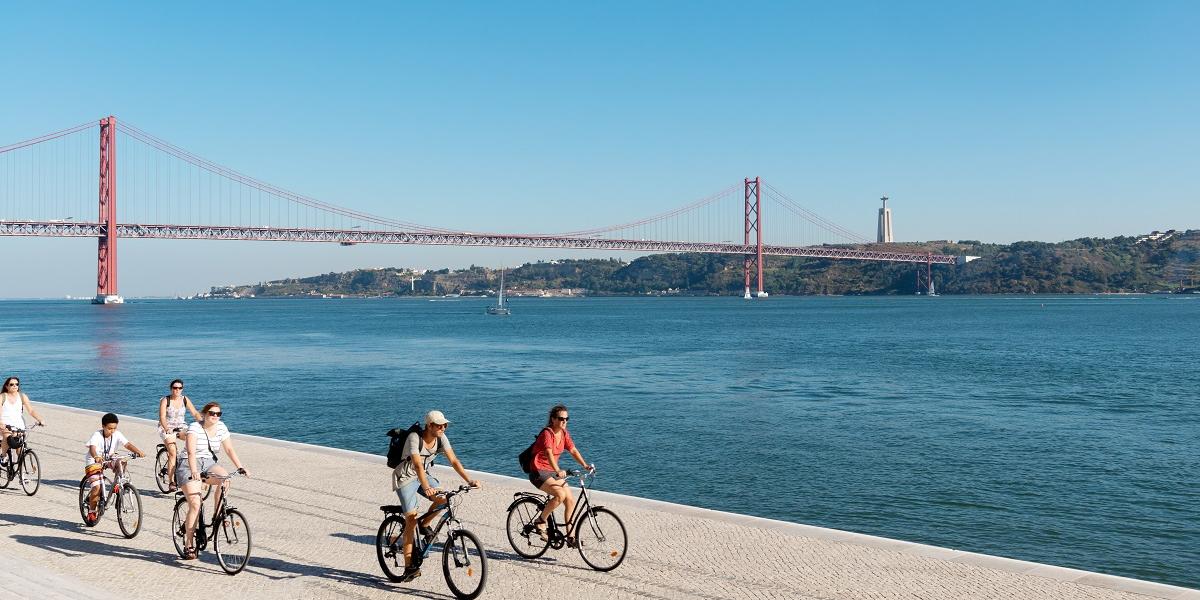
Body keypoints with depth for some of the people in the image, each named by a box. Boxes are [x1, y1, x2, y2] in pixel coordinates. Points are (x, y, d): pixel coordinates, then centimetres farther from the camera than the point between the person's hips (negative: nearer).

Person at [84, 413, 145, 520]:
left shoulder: (117, 435, -12)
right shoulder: (97, 435, -23)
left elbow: (127, 444, -23)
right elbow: (92, 448, -39)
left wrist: (138, 451, -41)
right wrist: (96, 457, -61)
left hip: (108, 459, 4)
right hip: (94, 462, -4)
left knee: (121, 463, -28)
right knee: (97, 487, -17)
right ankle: (91, 512, 2)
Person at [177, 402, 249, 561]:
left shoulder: (221, 427, 2)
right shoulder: (194, 428, -15)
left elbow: (229, 449, 1)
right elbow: (191, 452, -28)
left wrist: (240, 467, -11)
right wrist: (194, 471, -43)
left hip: (208, 464, 5)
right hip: (189, 466, -5)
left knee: (225, 477, -28)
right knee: (195, 504, -17)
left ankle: (216, 516, -14)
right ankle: (188, 546, -8)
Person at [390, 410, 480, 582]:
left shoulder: (441, 438, -10)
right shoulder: (415, 438, -27)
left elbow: (453, 461, -13)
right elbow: (418, 465, -38)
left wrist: (469, 480, -24)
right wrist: (426, 488, -52)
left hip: (423, 474, 6)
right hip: (405, 477, -6)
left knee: (443, 499, -20)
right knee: (411, 518, -15)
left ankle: (424, 524, 10)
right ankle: (409, 567, -11)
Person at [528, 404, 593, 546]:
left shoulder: (564, 433, 4)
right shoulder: (547, 433, -20)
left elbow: (573, 450, 4)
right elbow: (549, 453, -35)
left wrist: (585, 465, -10)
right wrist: (558, 470, -50)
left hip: (553, 471, 8)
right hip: (538, 472, -8)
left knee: (571, 500, -3)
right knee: (560, 494, -28)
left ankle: (571, 536, 4)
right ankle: (540, 521, -9)